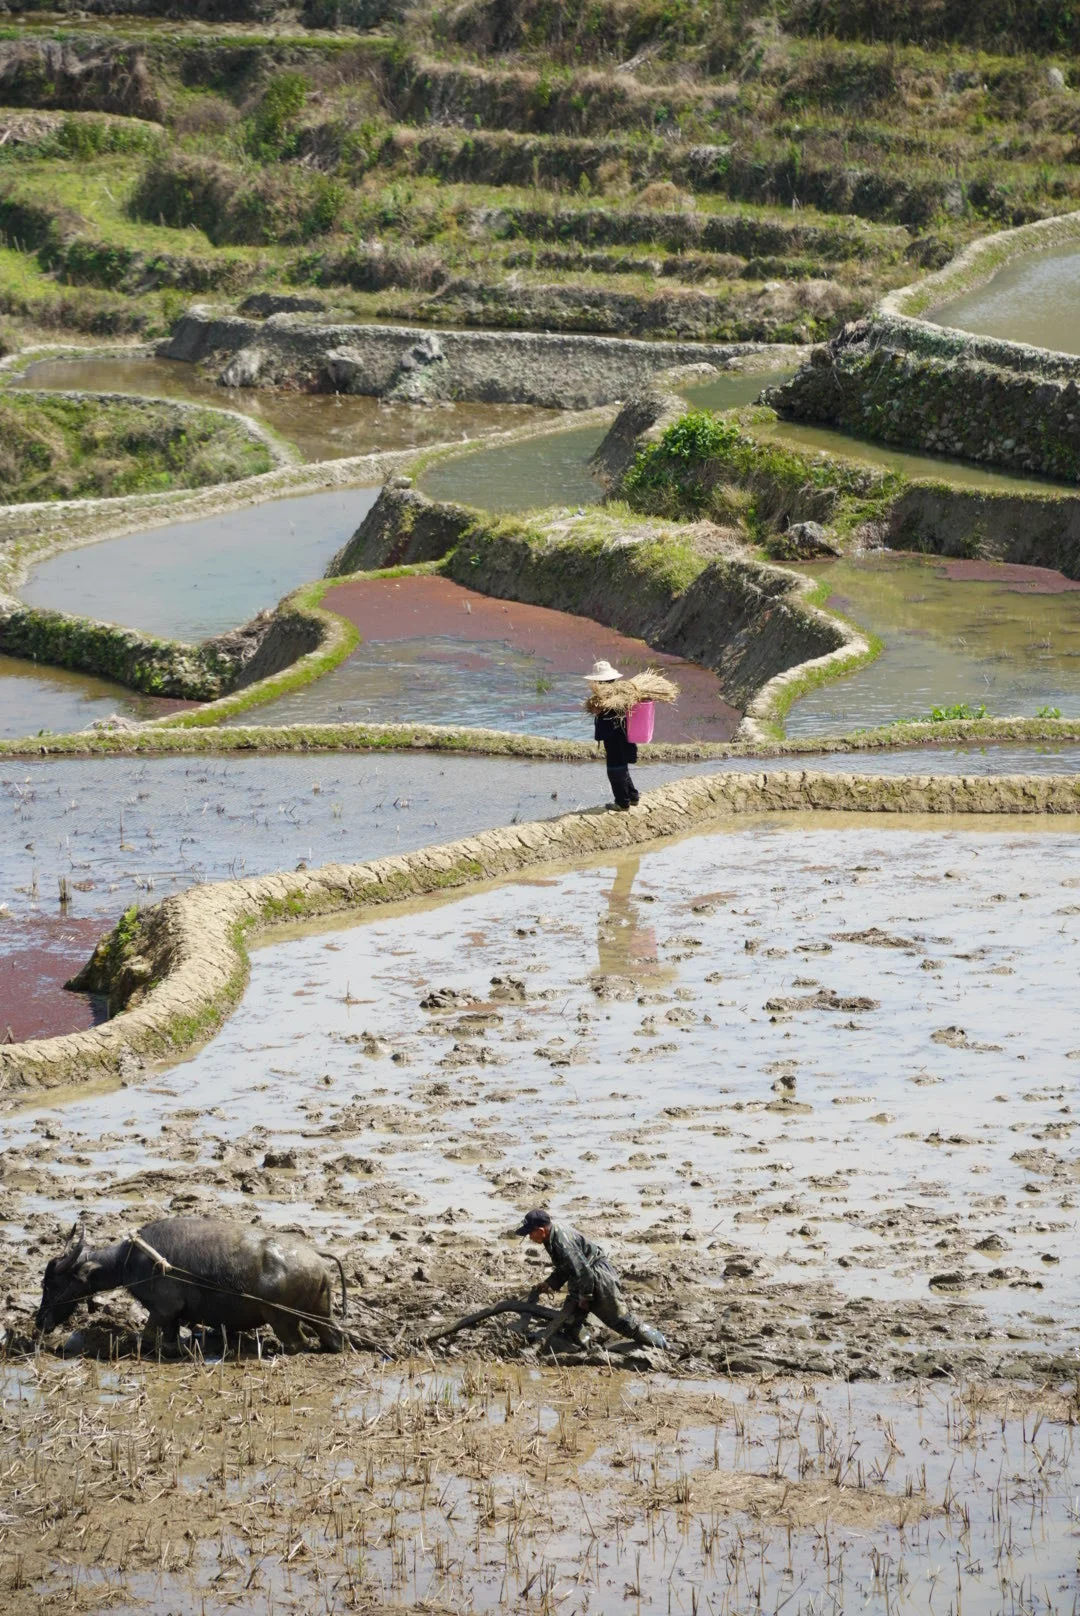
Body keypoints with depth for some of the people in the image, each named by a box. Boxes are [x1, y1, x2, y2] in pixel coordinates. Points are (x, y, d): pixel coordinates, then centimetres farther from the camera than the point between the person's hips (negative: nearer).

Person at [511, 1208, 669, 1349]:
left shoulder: (562, 1241, -31)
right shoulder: (552, 1237, 1)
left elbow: (583, 1271, -30)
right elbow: (562, 1270, 14)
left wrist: (585, 1297, -17)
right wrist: (544, 1285, 3)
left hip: (598, 1277, -9)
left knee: (619, 1318, 1)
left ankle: (656, 1340, 14)